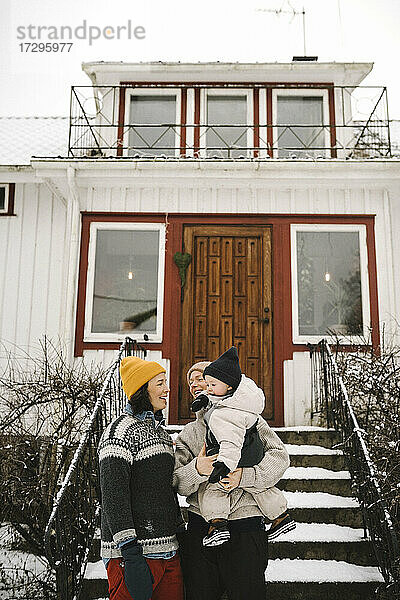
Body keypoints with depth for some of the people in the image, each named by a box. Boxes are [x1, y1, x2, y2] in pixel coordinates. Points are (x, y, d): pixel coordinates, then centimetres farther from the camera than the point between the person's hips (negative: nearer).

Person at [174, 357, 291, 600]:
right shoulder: (188, 432, 13)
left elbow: (279, 456, -8)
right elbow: (177, 482, 1)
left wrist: (244, 475, -22)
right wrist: (197, 470, -21)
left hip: (244, 528, -3)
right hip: (199, 529, 4)